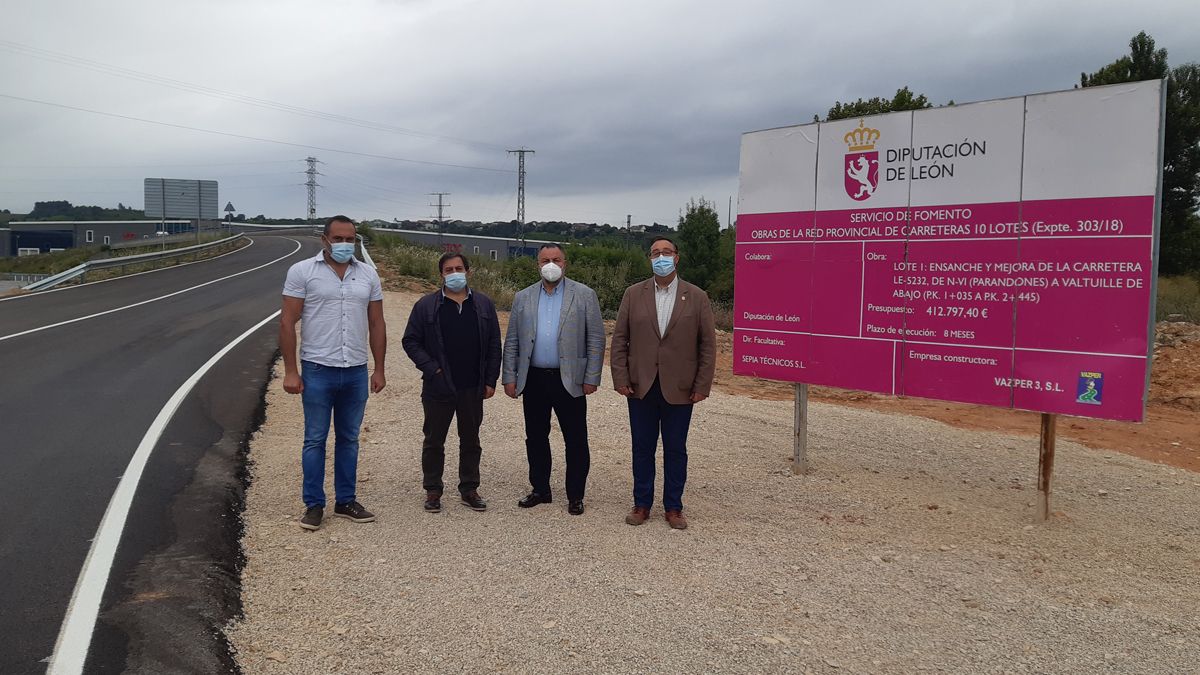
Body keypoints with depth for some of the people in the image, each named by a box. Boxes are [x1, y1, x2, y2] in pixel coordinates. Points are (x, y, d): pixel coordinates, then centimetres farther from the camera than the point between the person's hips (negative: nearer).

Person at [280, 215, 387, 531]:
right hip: (317, 371, -3)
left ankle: (346, 501, 23)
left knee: (349, 439, 12)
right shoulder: (302, 272, -3)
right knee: (315, 440, 4)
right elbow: (287, 322, -5)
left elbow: (376, 325, 10)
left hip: (356, 372, 3)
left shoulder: (368, 275, 7)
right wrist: (290, 371, -9)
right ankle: (314, 505, 15)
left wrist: (379, 369, 8)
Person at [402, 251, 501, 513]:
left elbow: (494, 345, 7)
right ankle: (432, 491, 20)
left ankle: (469, 489, 24)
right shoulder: (426, 305, -1)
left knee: (471, 441, 12)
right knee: (434, 441, 8)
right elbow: (411, 341, 0)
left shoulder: (484, 304, 5)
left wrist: (490, 380, 2)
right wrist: (431, 369, -10)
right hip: (438, 387, -2)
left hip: (473, 388, 2)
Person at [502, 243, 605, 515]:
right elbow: (511, 342, 10)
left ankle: (575, 495, 16)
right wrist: (509, 377, 3)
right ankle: (540, 490, 27)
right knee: (535, 438, 12)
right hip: (533, 380, 3)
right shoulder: (523, 298, 8)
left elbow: (596, 340, -2)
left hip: (569, 380, -3)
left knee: (576, 441, 3)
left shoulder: (585, 295, -1)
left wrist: (592, 378, -7)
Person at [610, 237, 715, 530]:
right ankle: (642, 504, 22)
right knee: (642, 448, 9)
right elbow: (619, 339, 4)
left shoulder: (697, 297, 0)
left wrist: (702, 386, -5)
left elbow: (708, 345, 0)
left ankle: (673, 507, 21)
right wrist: (620, 379, -3)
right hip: (641, 386, 1)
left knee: (675, 450, 8)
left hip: (678, 389, -1)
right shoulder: (633, 294, 4)